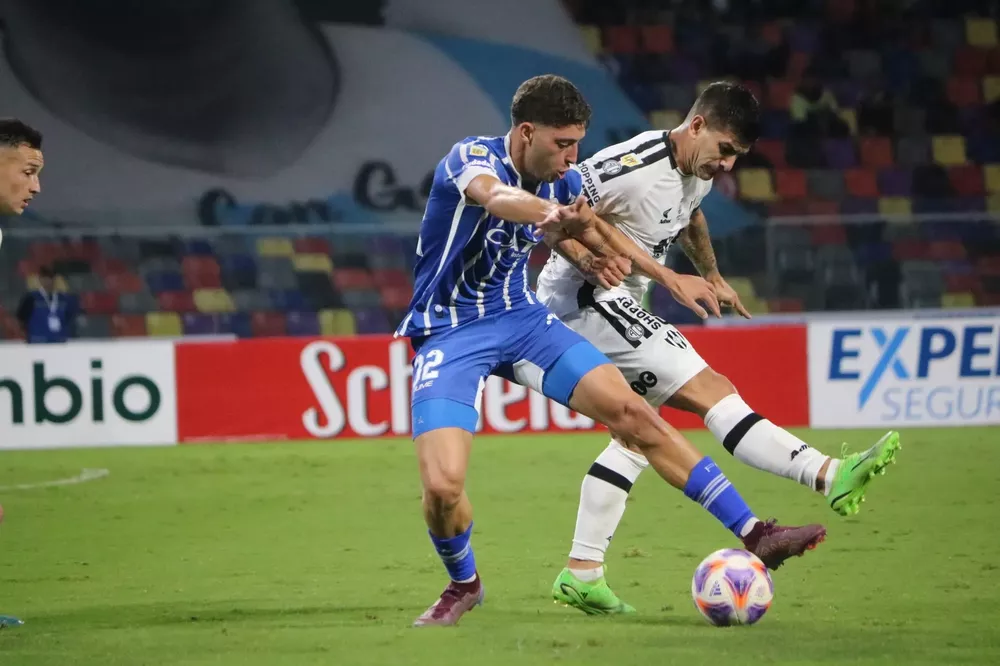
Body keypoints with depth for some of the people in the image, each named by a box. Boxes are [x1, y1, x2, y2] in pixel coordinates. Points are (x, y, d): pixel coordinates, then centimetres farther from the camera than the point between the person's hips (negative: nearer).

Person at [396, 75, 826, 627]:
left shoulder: (565, 182, -1)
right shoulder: (471, 158, -22)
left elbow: (592, 229, 22)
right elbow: (497, 197, -47)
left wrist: (668, 277, 21)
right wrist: (552, 214, -68)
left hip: (521, 319, 5)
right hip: (449, 332, -5)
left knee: (633, 413, -9)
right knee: (442, 486, -22)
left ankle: (754, 535, -4)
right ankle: (463, 584, 12)